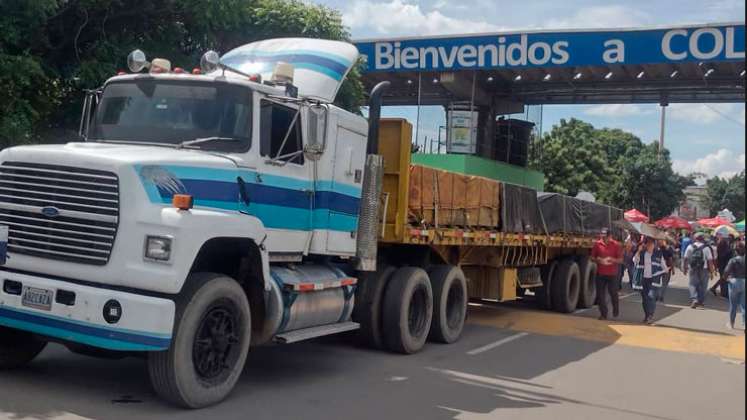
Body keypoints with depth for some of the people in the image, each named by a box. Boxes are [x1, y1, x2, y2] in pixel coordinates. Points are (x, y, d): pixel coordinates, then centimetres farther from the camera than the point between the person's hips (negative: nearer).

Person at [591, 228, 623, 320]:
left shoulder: (616, 245, -3)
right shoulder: (597, 244, 3)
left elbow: (620, 260, -3)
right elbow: (592, 257, 10)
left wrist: (612, 260, -20)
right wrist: (598, 260, -11)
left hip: (612, 274, -2)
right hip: (600, 274, 2)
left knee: (613, 293, 5)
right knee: (600, 294, 2)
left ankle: (615, 311, 30)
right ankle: (603, 314, 12)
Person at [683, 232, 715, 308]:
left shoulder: (690, 247, 0)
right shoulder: (706, 248, -5)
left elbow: (685, 258, 3)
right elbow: (710, 260, -8)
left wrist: (684, 268, 13)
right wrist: (711, 271, -1)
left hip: (692, 269, 1)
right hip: (703, 270, -1)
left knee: (692, 284, 6)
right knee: (702, 286, 11)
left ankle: (694, 299, -12)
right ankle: (701, 301, 18)